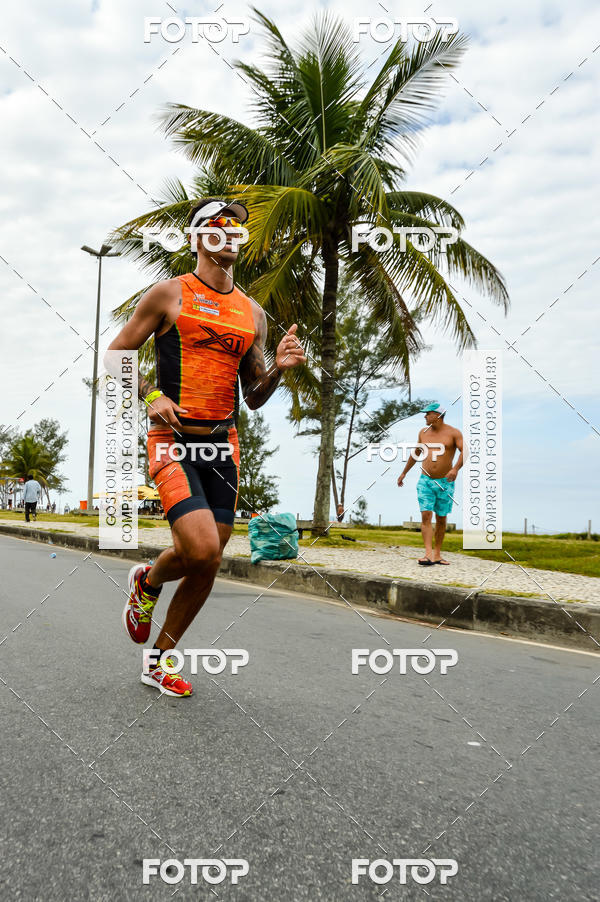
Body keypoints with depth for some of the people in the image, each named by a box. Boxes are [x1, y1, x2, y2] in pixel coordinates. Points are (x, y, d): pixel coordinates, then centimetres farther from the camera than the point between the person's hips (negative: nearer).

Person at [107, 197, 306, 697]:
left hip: (224, 442, 5)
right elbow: (115, 356, 5)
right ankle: (148, 581, 16)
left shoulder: (253, 313, 14)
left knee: (207, 563, 4)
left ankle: (161, 660, 25)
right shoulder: (169, 294, 2)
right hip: (173, 438, -5)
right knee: (201, 550, -20)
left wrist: (278, 368, -2)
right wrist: (151, 395, -10)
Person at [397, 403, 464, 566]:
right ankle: (429, 554, -16)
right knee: (426, 516, -11)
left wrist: (455, 469, -32)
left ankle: (437, 554, 17)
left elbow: (464, 451, -15)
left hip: (445, 482, -2)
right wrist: (404, 473, 25)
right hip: (425, 481, 3)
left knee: (441, 519, 7)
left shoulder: (453, 433, -4)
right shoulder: (424, 432, 10)